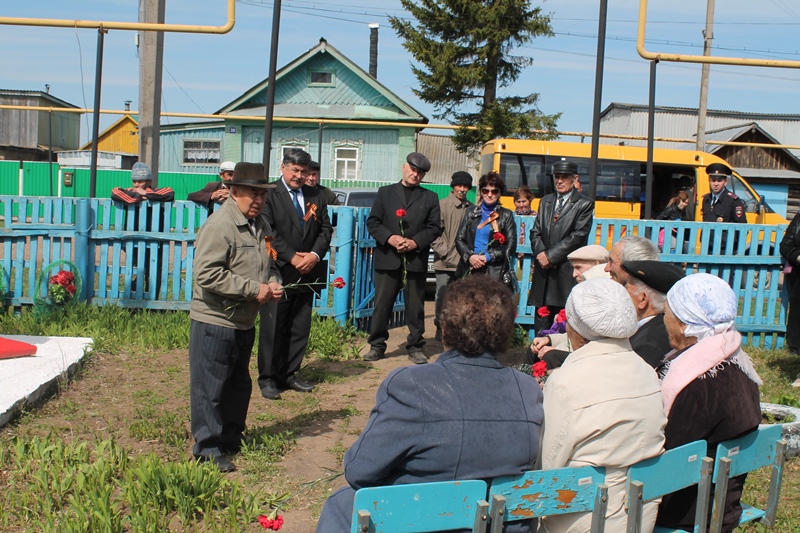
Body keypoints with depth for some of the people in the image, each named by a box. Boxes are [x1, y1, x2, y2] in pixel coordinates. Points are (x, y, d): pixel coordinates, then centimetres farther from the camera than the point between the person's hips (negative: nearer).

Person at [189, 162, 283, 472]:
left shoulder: (261, 226, 10)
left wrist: (273, 283, 0)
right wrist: (254, 289, -23)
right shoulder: (220, 225, -17)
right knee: (210, 388, 0)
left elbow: (269, 264, 24)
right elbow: (207, 274, -26)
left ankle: (231, 440, 33)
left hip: (245, 322, 9)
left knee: (239, 385, 18)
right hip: (215, 321, -9)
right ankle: (207, 449, 11)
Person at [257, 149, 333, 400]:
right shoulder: (269, 194, -4)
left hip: (306, 273, 5)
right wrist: (292, 257, -15)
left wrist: (315, 255, -7)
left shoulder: (315, 196, 12)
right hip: (278, 272, -5)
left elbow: (326, 228, 8)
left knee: (300, 328, 9)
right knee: (273, 327, 1)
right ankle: (268, 378, 11)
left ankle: (288, 375, 20)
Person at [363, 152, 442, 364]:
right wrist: (389, 238, -12)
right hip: (387, 258, 0)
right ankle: (377, 345, 13)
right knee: (382, 304, 3)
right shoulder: (385, 192, 11)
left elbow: (434, 227, 4)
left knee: (415, 306, 4)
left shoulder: (430, 198, 11)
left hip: (416, 259, 0)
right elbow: (372, 222, 4)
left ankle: (415, 347, 14)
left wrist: (416, 242, -12)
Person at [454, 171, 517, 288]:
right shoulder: (471, 213, 15)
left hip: (494, 273, -2)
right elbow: (459, 239, 10)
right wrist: (469, 256, -9)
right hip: (469, 270, 2)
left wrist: (487, 257, -9)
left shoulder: (506, 215, 8)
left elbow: (510, 247, 3)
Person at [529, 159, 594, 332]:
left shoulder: (584, 204, 0)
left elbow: (578, 236, -10)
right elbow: (535, 232, 12)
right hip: (544, 271, 5)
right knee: (541, 321, 7)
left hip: (567, 272, -5)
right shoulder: (546, 201, 18)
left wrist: (551, 256, -13)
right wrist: (541, 253, -7)